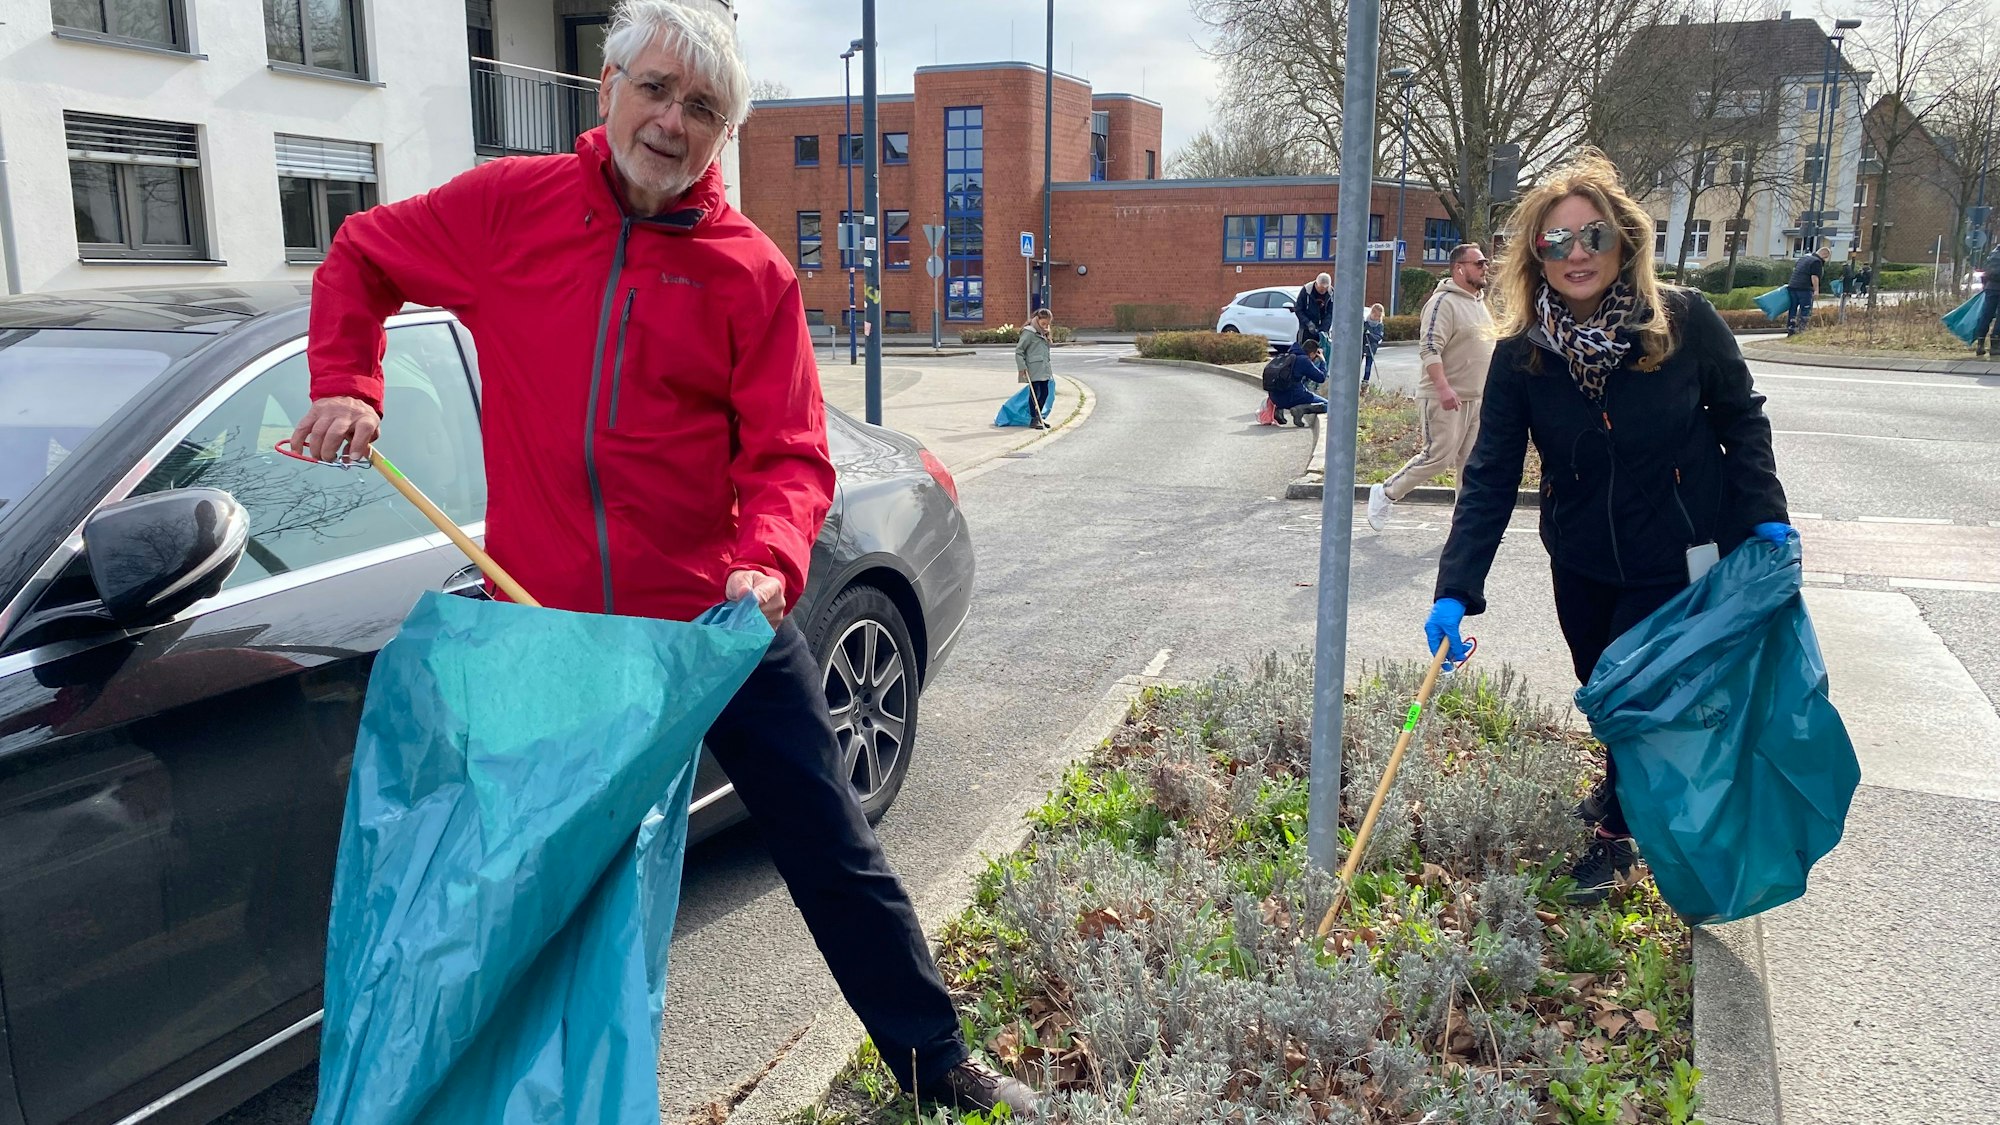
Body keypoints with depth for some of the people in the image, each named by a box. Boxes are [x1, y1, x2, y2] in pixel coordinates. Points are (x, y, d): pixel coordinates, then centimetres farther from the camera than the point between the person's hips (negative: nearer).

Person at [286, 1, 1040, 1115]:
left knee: (835, 852, 8)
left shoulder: (752, 270, -3)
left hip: (713, 615, -1)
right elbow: (359, 259, 17)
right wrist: (348, 386, 1)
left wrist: (768, 563, -26)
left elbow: (788, 455, -6)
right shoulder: (509, 207, 1)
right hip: (544, 620, 1)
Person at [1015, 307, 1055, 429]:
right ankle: (1033, 419, 4)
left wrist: (1049, 370, 20)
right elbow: (1019, 350, -12)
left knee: (1045, 393, 9)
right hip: (1033, 371, -8)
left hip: (1044, 371, 8)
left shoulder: (1043, 334, 18)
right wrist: (1022, 367, -17)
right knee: (1035, 393, -4)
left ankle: (1040, 417, 21)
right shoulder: (1029, 332, -8)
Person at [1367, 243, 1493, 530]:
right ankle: (1386, 493, 7)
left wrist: (1490, 388, 23)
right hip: (1445, 399, -9)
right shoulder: (1444, 302, -13)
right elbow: (1429, 349, -22)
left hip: (1476, 398, 9)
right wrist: (1443, 387, -31)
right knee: (1438, 456, -8)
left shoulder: (1479, 302, 17)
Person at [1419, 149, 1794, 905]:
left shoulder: (1686, 321, -18)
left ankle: (1616, 831, 26)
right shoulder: (1521, 354, -15)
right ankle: (1625, 782, 50)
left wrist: (1766, 515, -9)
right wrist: (1455, 592, -26)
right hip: (1582, 561, 3)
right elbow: (1490, 477, -18)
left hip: (1679, 555, -2)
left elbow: (1740, 417, -2)